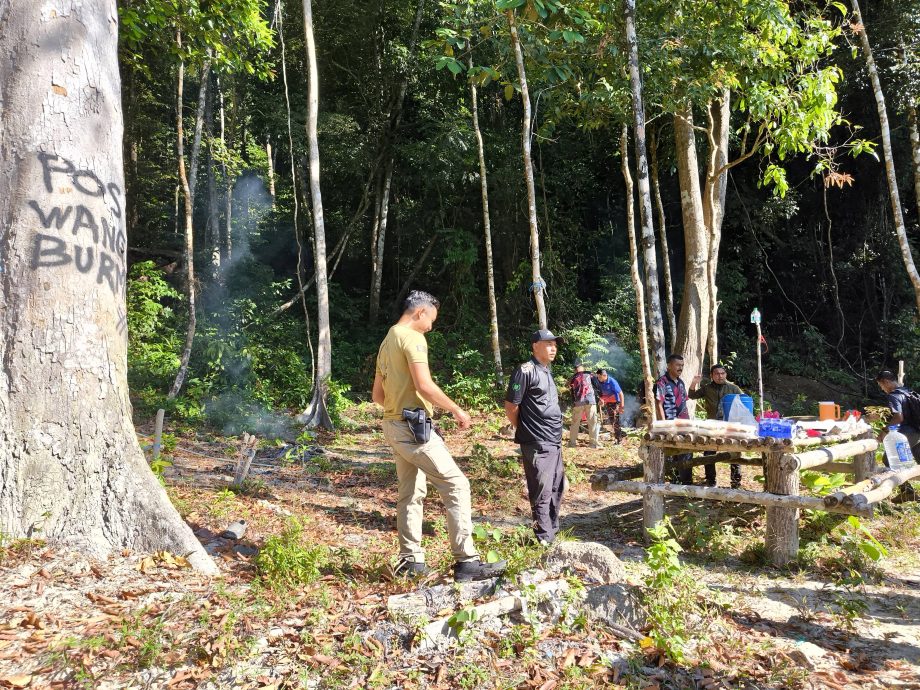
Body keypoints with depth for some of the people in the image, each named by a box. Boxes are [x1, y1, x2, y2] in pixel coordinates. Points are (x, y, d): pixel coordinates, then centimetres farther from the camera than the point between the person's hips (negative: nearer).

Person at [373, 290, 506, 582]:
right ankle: (466, 561, -11)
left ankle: (410, 560, 20)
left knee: (411, 494, 15)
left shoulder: (387, 341, 18)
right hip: (413, 427, -10)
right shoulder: (412, 337, -11)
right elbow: (424, 386, -21)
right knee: (456, 485, -10)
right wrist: (457, 410, -11)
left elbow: (377, 395, 21)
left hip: (395, 426, 10)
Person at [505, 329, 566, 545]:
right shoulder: (526, 371, -12)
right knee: (542, 491, -4)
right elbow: (510, 406, -12)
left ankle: (553, 529, 29)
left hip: (555, 441, 9)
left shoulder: (547, 371, 16)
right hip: (537, 443, -9)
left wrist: (556, 433, 18)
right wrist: (524, 431, -2)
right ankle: (545, 539, 3)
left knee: (556, 487, 16)